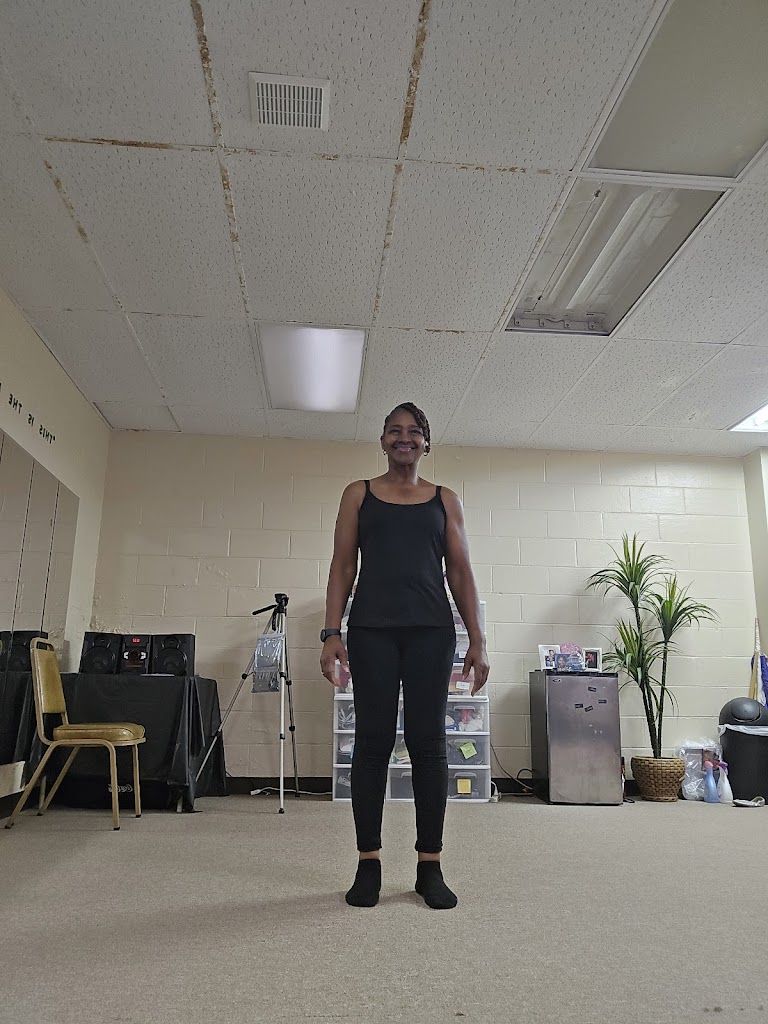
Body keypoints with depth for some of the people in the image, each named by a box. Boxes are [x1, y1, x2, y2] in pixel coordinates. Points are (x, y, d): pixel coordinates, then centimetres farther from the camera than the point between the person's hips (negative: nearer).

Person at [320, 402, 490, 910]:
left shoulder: (445, 500, 13)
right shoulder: (359, 494, 12)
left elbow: (461, 573, 10)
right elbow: (343, 567, 7)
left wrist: (477, 639, 2)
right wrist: (331, 633, -4)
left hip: (431, 629, 1)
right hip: (372, 629, 0)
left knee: (428, 743, 1)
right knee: (373, 741, 1)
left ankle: (430, 866, 12)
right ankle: (369, 864, 12)